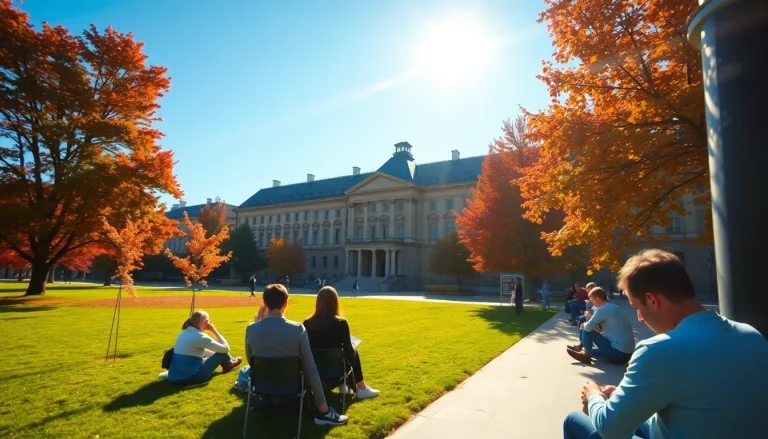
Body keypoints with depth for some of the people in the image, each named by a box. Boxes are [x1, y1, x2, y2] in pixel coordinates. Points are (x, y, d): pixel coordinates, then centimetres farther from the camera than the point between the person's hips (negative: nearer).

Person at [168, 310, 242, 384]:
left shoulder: (183, 333, 8)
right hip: (190, 377, -8)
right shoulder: (199, 336, -18)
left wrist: (214, 354, 23)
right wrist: (214, 331, -5)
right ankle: (228, 364, 33)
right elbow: (225, 348, -10)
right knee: (222, 352, 2)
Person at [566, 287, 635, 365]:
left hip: (618, 353, -9)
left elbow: (588, 328, -15)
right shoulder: (614, 307, 13)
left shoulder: (602, 309, -15)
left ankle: (587, 354, 10)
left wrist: (584, 325, 7)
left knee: (586, 331, -3)